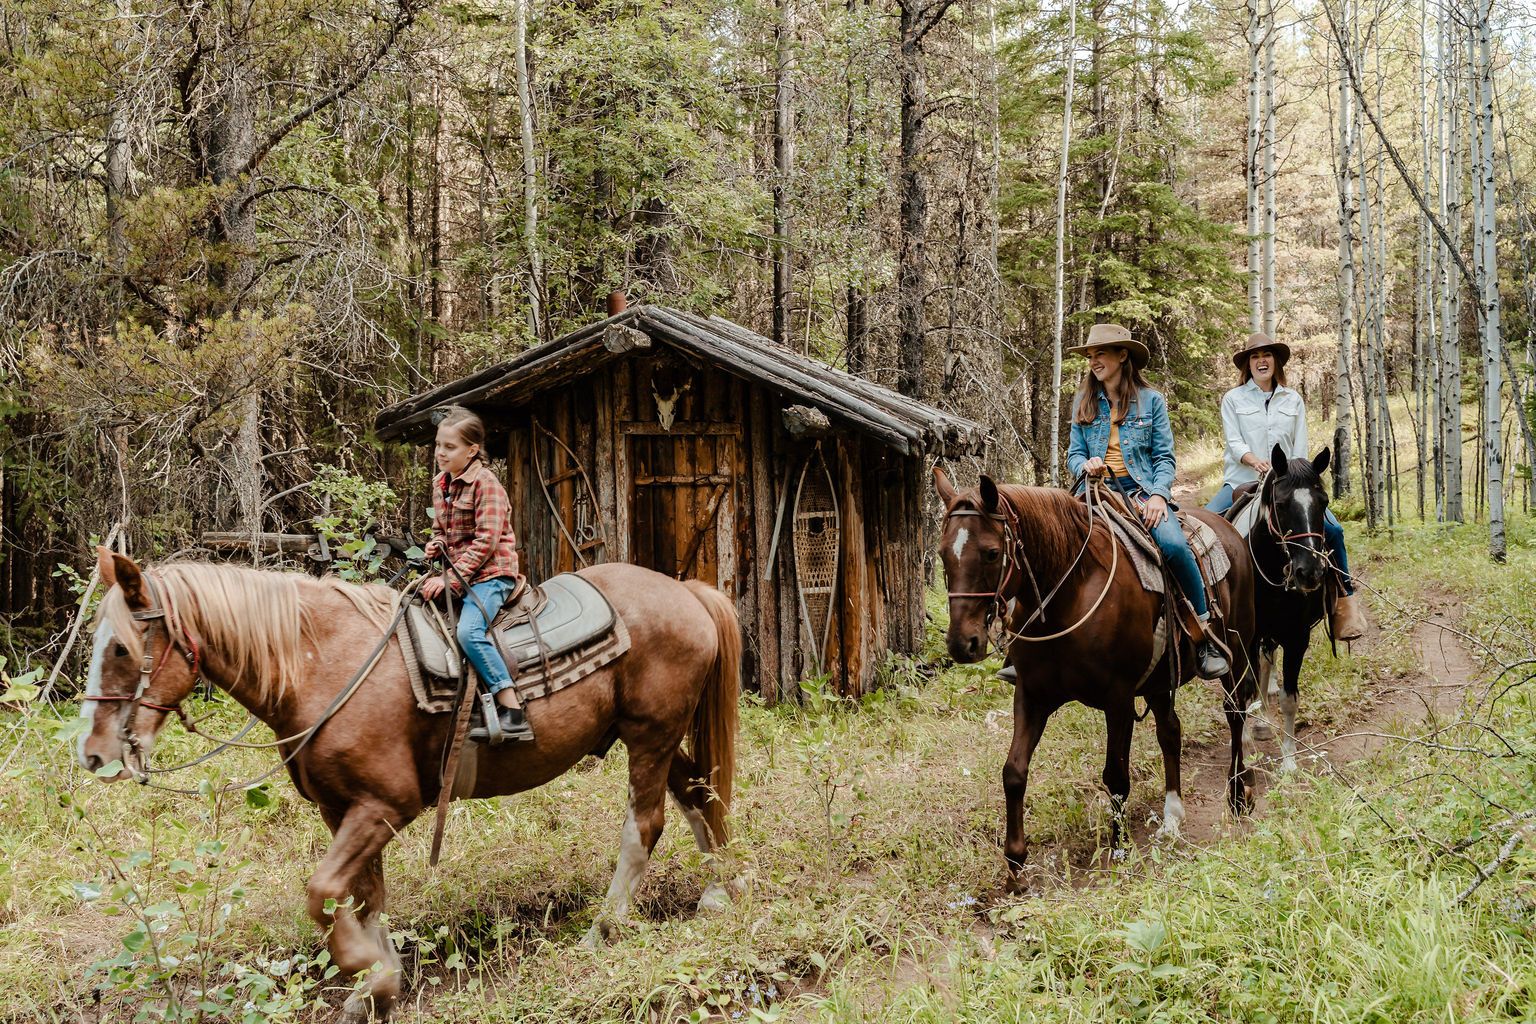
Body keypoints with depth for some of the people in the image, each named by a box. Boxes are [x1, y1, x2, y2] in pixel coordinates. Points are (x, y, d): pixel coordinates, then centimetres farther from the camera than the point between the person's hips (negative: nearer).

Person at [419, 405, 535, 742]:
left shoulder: (485, 483, -13)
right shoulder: (440, 484, 12)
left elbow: (486, 541, -19)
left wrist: (450, 578, -22)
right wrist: (436, 545, 1)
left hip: (490, 573, -10)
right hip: (459, 573, 10)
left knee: (469, 631, -30)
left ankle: (513, 714, -29)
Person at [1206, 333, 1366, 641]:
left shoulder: (1293, 401, 12)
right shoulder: (1233, 399, 6)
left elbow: (1301, 450, 8)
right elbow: (1234, 442, -5)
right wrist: (1254, 461, -25)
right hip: (1242, 482, -1)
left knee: (1332, 529, -14)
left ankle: (1345, 598, -2)